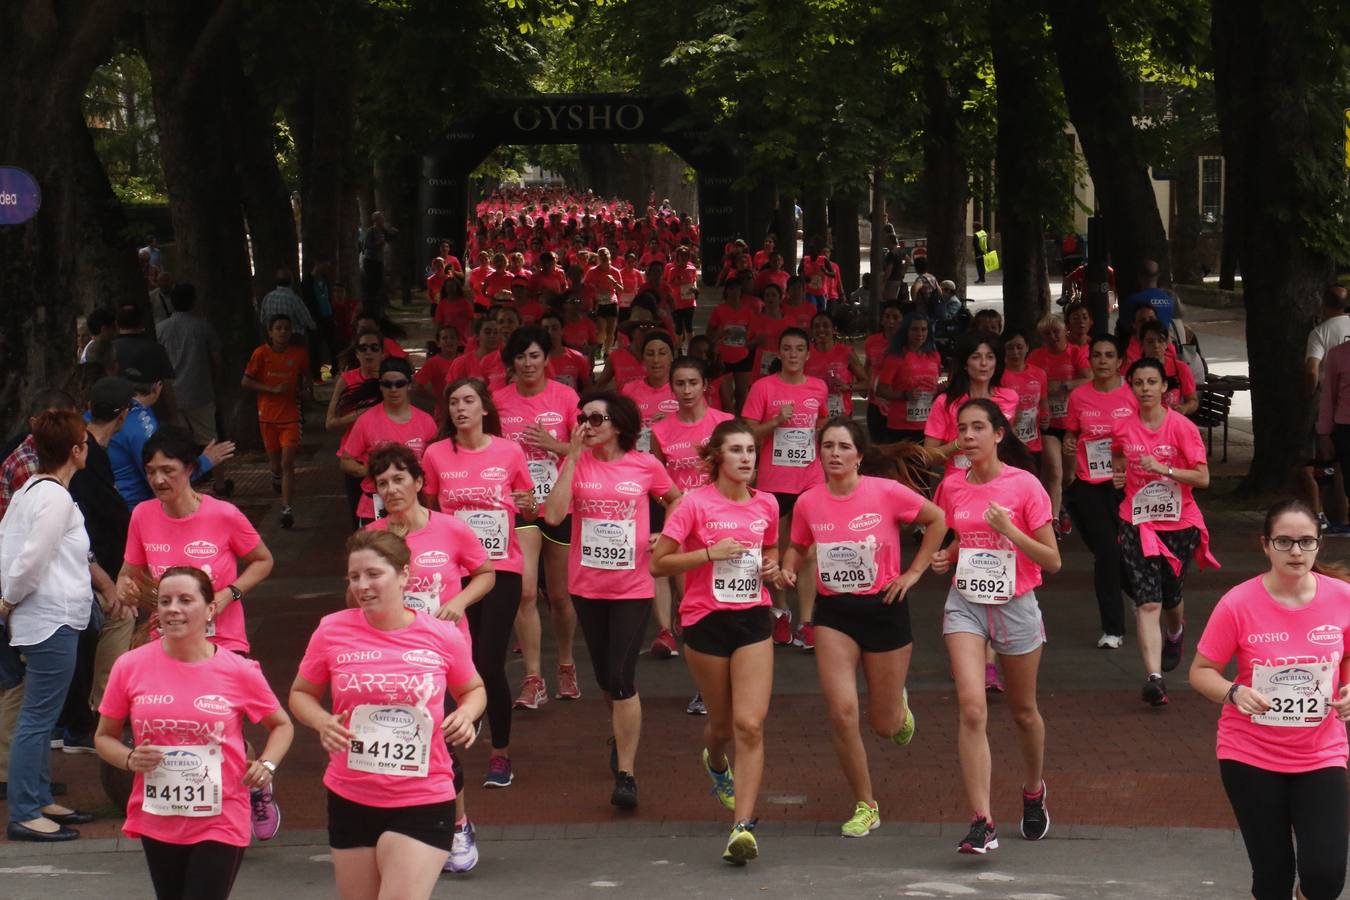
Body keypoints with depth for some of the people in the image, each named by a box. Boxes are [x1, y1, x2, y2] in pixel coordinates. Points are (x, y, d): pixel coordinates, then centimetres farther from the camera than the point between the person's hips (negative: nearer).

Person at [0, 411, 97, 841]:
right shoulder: (55, 498, -17)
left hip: (39, 621, 10)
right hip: (51, 621, -10)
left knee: (39, 717, 17)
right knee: (38, 718, -6)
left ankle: (39, 801, 26)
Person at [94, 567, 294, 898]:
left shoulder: (240, 671, -8)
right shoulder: (130, 667, -5)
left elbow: (282, 724, 9)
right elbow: (104, 737, 7)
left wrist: (267, 764, -9)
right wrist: (129, 759, -13)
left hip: (220, 823, -3)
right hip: (157, 822, 3)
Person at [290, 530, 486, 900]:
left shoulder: (442, 636, -6)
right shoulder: (332, 631, -5)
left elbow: (473, 690, 13)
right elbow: (301, 694, 9)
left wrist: (466, 714, -9)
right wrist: (322, 722, -12)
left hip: (424, 802, -2)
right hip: (350, 799, 2)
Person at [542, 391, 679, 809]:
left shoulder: (645, 465, -5)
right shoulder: (577, 464, -2)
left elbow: (677, 500, 13)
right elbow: (554, 515, -17)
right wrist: (572, 459, -17)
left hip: (632, 586, -3)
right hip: (587, 584, 3)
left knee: (621, 678, -11)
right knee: (605, 677, 17)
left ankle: (625, 775, -7)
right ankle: (623, 735, 45)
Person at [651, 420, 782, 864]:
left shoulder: (766, 505, 5)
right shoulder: (695, 503, -8)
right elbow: (657, 564, -9)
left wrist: (772, 568, 1)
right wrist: (709, 552, -19)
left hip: (753, 619, 2)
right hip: (706, 621, -2)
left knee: (750, 725, -12)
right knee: (723, 722, 12)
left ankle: (743, 827, -14)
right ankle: (715, 762, 50)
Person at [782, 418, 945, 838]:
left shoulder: (886, 493, -12)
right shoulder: (808, 503, -4)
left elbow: (937, 521, 1)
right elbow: (797, 547, 14)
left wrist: (914, 572, -2)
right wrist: (787, 569, -7)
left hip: (884, 608, -1)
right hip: (834, 614, 1)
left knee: (884, 726, 7)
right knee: (842, 712, -14)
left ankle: (899, 706, 48)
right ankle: (865, 807, 5)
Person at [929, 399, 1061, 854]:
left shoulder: (1025, 486, -10)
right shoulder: (951, 486, 2)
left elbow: (1052, 561, -8)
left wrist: (1009, 530, -21)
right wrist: (944, 558, -1)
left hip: (1015, 607, -2)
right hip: (965, 605, 2)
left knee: (1023, 711, 15)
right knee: (972, 709, -15)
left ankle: (1034, 792, 43)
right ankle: (981, 822, -18)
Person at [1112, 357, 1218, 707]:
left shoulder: (1182, 427, -10)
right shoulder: (1123, 428, 1)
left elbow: (1203, 478, -15)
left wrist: (1163, 468, -25)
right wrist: (1119, 475, 4)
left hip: (1179, 523, -1)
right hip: (1138, 523, 1)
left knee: (1170, 596, 15)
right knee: (1147, 602, -12)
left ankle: (1174, 635, 52)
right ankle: (1154, 678, -21)